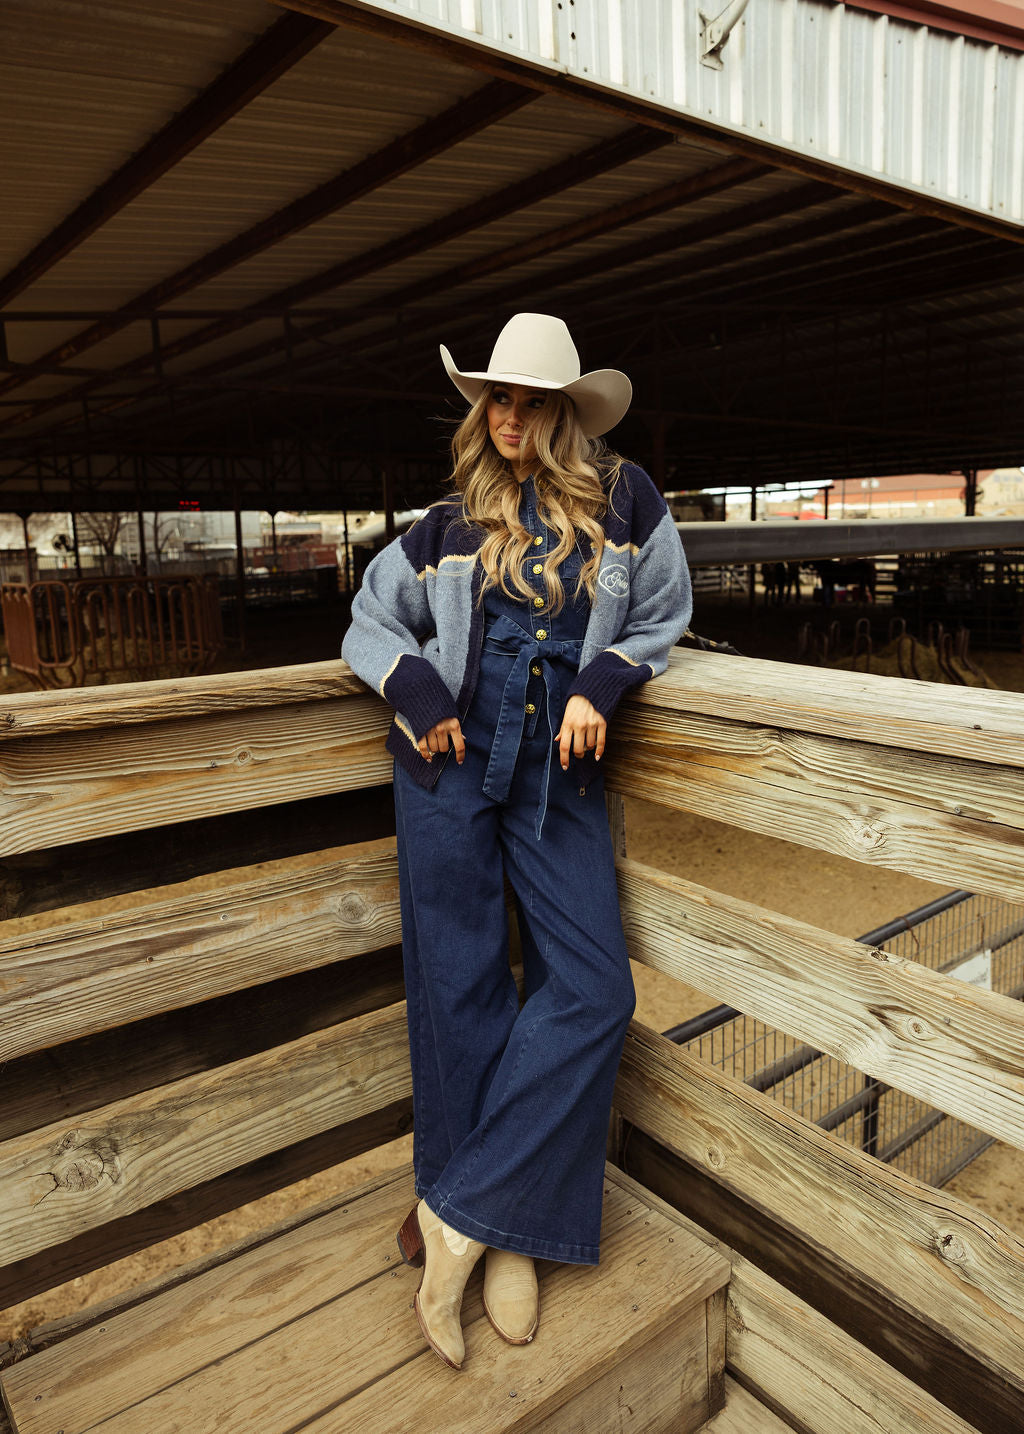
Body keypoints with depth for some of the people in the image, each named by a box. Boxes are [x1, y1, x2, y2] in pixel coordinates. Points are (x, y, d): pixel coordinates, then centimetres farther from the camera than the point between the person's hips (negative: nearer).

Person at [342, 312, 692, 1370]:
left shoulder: (625, 503, 4)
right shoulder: (452, 524, 7)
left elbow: (661, 618, 13)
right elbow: (371, 619, 16)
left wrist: (600, 684, -5)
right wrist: (417, 687, -3)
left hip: (558, 776, 0)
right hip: (450, 768, 0)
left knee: (590, 987, -12)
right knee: (459, 991, 2)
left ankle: (462, 1215, 4)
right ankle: (503, 1235, 21)